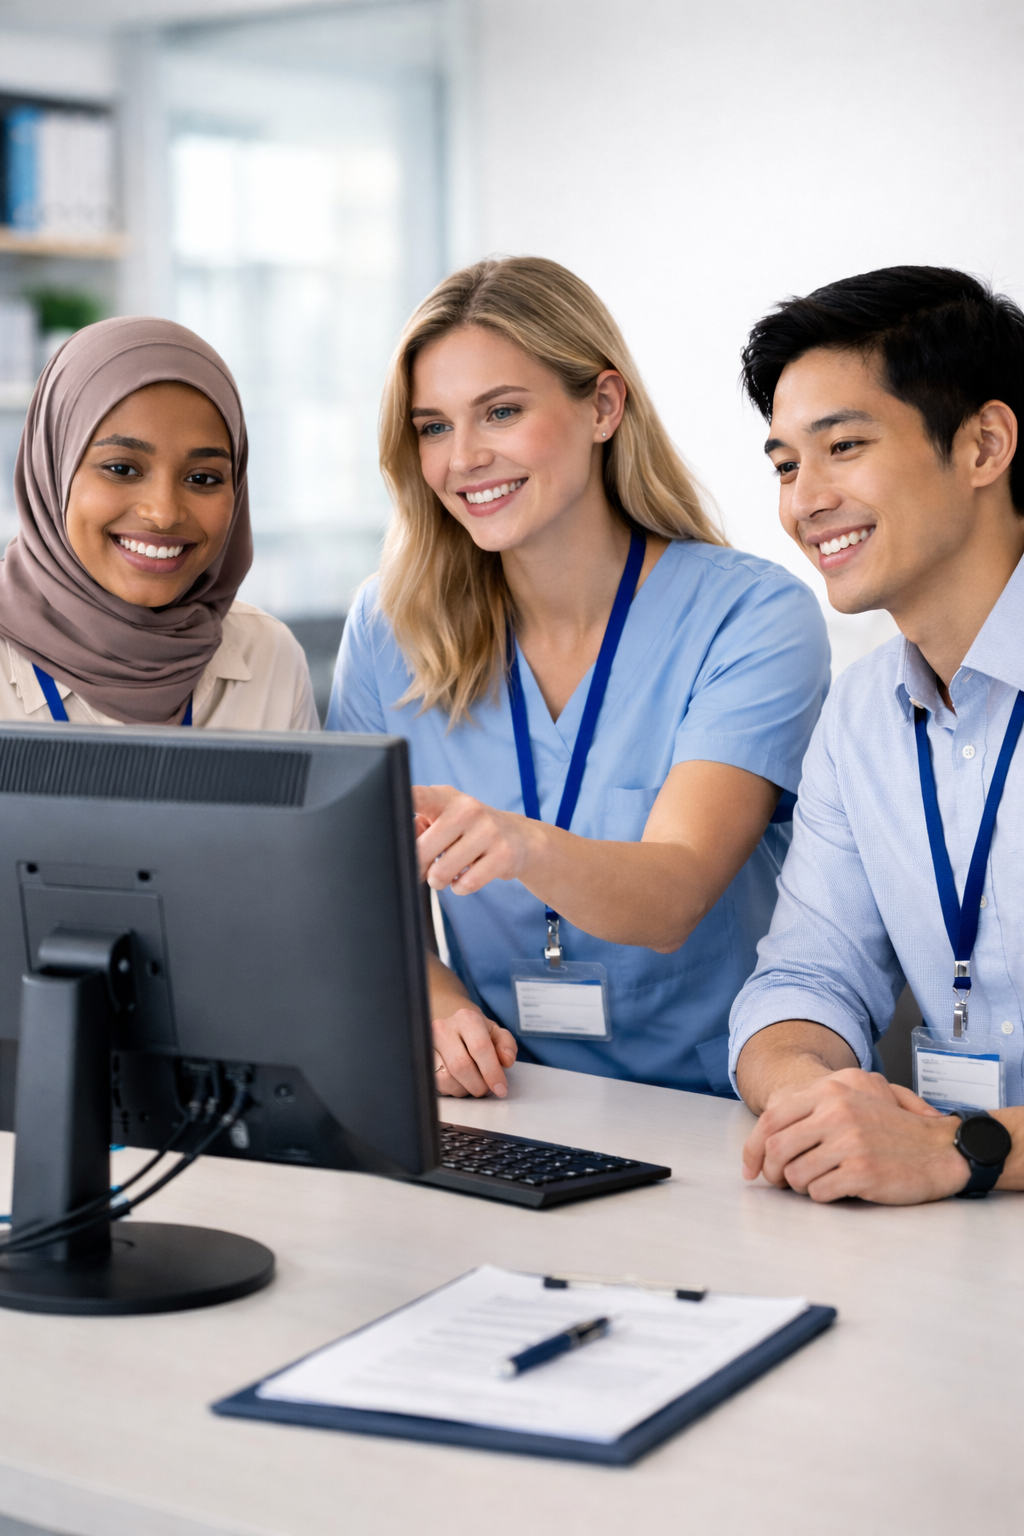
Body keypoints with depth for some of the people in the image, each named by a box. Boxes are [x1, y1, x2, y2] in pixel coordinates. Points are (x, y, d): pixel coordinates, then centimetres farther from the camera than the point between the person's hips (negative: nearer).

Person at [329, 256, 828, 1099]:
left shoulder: (753, 618, -8)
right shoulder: (390, 627, 4)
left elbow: (671, 901, -21)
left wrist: (525, 847, -42)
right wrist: (431, 1004, -14)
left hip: (719, 1123, -2)